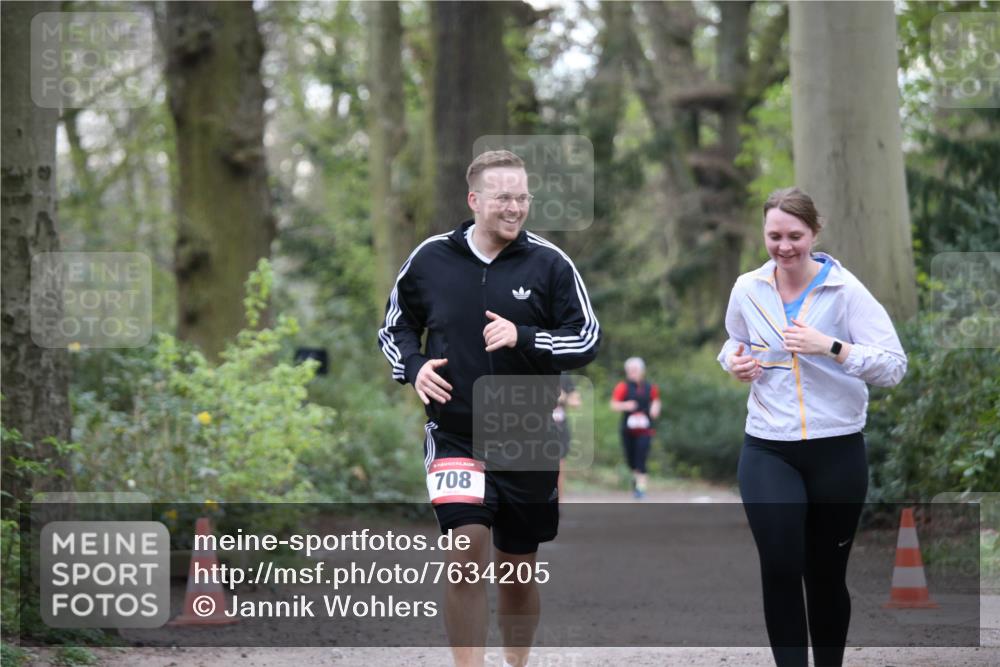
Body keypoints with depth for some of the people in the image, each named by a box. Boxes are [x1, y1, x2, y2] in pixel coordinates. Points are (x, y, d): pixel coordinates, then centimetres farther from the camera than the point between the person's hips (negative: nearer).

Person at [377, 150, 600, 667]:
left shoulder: (549, 263, -3)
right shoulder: (431, 259, -1)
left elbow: (587, 339, -3)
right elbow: (394, 327, 14)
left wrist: (524, 338, -19)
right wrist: (413, 366, -6)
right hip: (455, 435, -1)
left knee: (518, 570, 12)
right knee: (467, 553, -18)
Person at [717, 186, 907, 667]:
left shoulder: (845, 290, -9)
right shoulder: (747, 289, 2)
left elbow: (895, 367, -15)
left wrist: (831, 347, -27)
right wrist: (735, 362, -1)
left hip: (837, 450, -2)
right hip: (767, 451, 2)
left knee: (826, 574, 10)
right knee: (779, 569, -14)